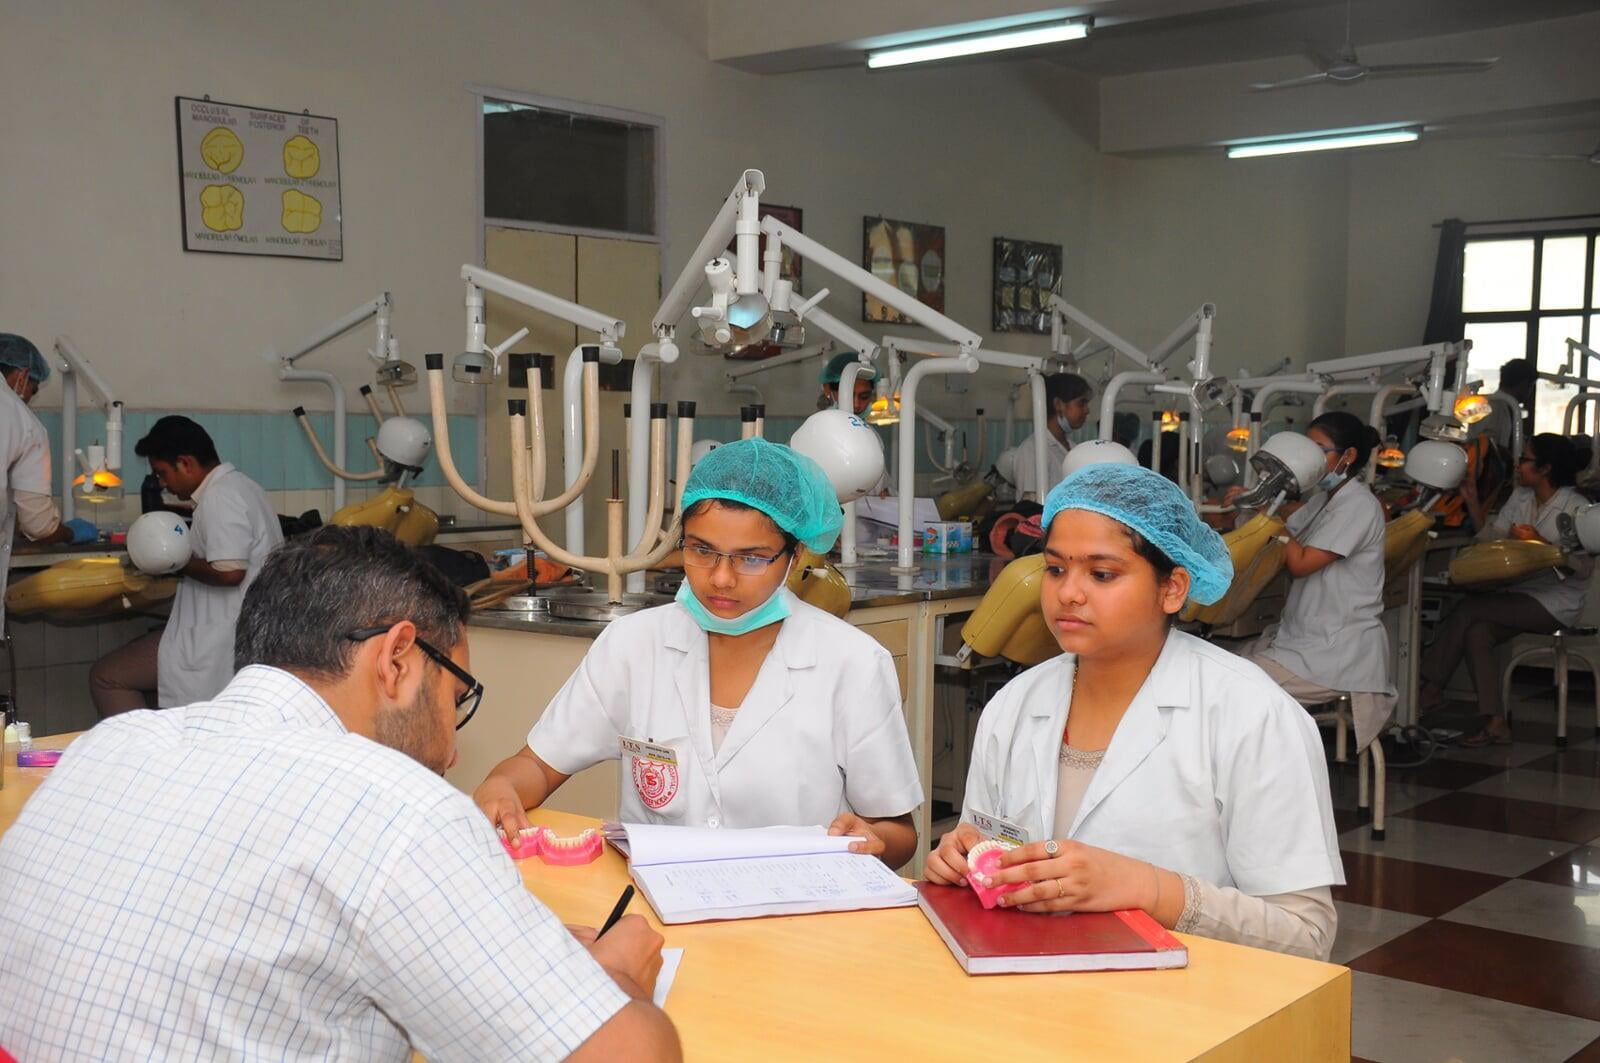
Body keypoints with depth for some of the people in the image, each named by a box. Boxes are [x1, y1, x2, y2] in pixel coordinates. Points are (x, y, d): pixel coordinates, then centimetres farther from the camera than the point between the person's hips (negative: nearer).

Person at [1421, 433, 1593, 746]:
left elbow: (1582, 567, -13)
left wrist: (1539, 543, -22)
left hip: (1556, 603, -7)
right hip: (1520, 595, 7)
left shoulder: (1576, 508, -8)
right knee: (1476, 633, -23)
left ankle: (1432, 688, -13)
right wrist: (1473, 502, 3)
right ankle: (1496, 723, -23)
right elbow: (1493, 538, 10)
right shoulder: (1520, 497, 13)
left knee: (1470, 608, -23)